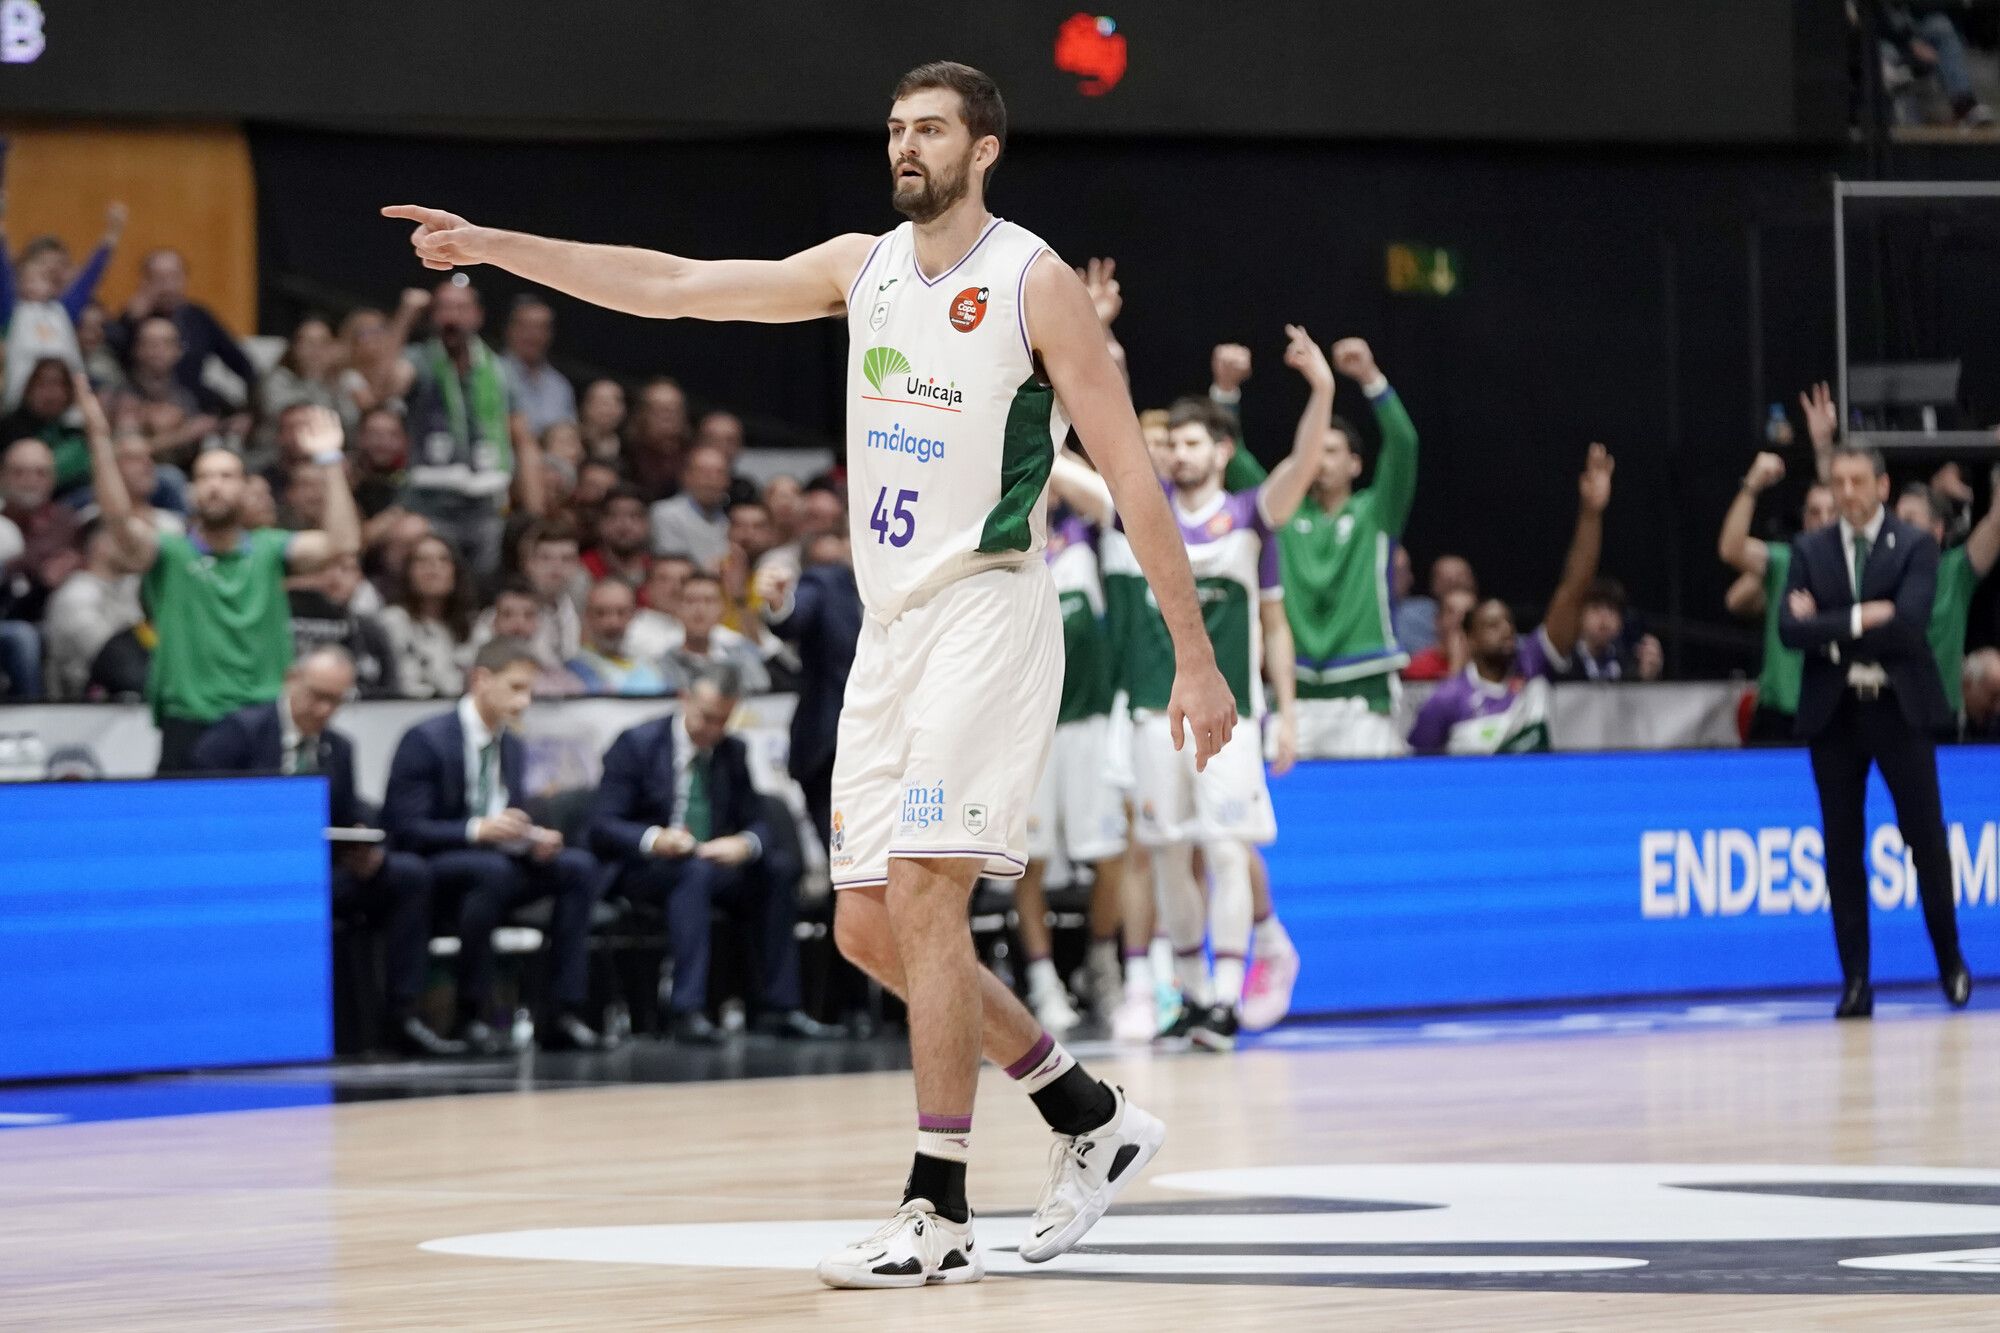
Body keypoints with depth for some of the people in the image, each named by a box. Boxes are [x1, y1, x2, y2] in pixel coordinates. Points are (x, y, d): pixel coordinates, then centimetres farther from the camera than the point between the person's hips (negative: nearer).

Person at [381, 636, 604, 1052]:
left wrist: (535, 840, -8)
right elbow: (403, 831, -18)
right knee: (492, 868, -38)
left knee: (579, 866, -14)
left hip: (493, 865, 7)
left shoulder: (511, 747, 13)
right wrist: (477, 830, -31)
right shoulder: (426, 741, -11)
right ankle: (472, 1014, -31)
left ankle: (565, 1012, -18)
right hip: (431, 871, -7)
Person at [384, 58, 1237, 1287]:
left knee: (923, 894, -17)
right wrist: (492, 246, 1)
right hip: (891, 630, 8)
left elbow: (1132, 475, -8)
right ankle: (1095, 1125, 21)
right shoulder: (862, 268, 11)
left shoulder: (1035, 284, -7)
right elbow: (673, 286, 9)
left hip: (988, 617, -8)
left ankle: (940, 1218, -13)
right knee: (869, 927, 7)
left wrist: (1197, 658, -11)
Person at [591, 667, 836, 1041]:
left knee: (781, 866, -21)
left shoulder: (732, 752, 12)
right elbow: (602, 827, -11)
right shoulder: (638, 744, -4)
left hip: (714, 862, 5)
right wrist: (653, 840, -33)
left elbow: (759, 824, 8)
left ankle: (778, 1008, -21)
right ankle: (687, 1011, -46)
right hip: (644, 870, -5)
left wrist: (744, 844, -19)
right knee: (695, 870, -38)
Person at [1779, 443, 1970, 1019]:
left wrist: (1831, 626, -13)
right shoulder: (1809, 550, 7)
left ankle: (1950, 961, 19)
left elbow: (1910, 624, -16)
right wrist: (1863, 620, -15)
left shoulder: (1916, 546, -1)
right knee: (1842, 847, 1)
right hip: (1834, 710, 2)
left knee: (1926, 837, 2)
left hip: (1900, 707, -2)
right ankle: (1855, 980, 5)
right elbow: (1790, 628, -6)